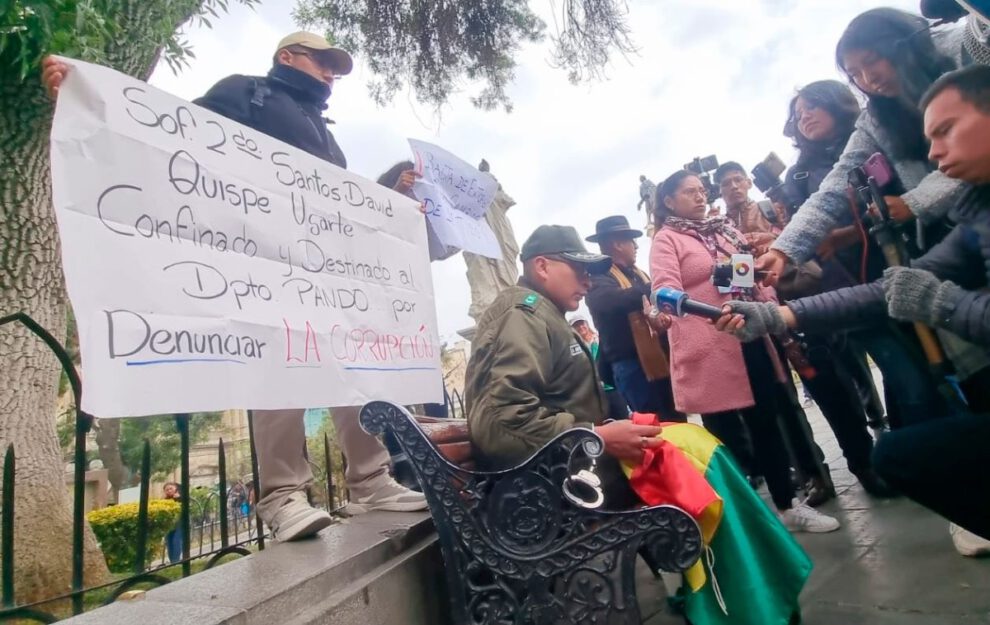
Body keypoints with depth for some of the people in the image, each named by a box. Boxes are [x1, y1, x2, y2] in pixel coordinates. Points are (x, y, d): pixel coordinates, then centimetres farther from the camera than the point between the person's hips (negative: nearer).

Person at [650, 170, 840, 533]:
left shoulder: (723, 229, 17)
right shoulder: (666, 240, -3)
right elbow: (666, 292, -16)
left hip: (751, 338, 7)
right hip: (709, 352, -6)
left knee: (766, 423, 15)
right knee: (726, 436, 4)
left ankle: (787, 506, 29)